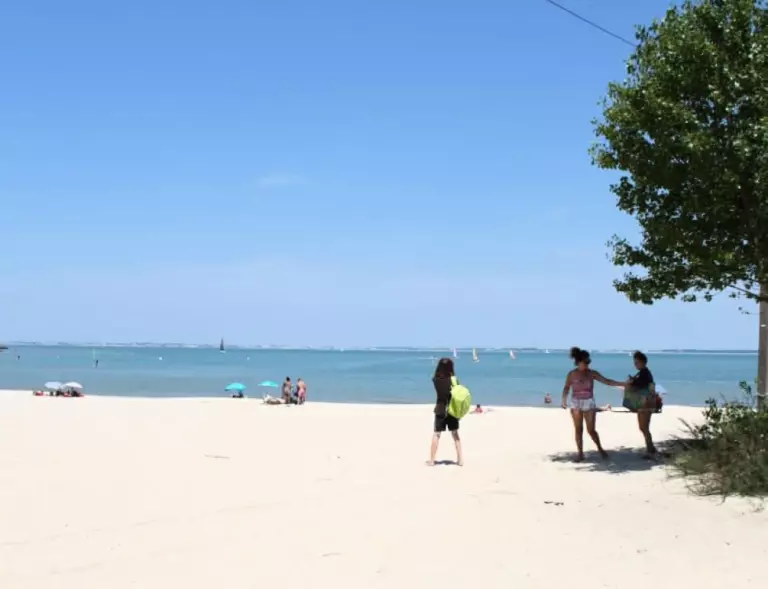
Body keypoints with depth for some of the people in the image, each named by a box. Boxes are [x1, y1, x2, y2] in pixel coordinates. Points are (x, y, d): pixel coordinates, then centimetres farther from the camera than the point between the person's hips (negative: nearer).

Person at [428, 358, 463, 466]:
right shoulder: (452, 379, -11)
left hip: (440, 410, -1)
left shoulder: (435, 379, -9)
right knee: (455, 434, 13)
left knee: (436, 435, 6)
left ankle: (432, 460, 6)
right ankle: (460, 459, 15)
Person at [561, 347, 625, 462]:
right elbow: (566, 388, 5)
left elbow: (607, 381, -5)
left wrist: (622, 384, -12)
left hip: (589, 404, 0)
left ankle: (600, 449, 20)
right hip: (576, 404, 0)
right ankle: (580, 453, 10)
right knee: (578, 430, 2)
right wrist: (564, 400, -5)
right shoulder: (572, 374, -4)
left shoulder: (592, 373, -4)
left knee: (591, 430, -2)